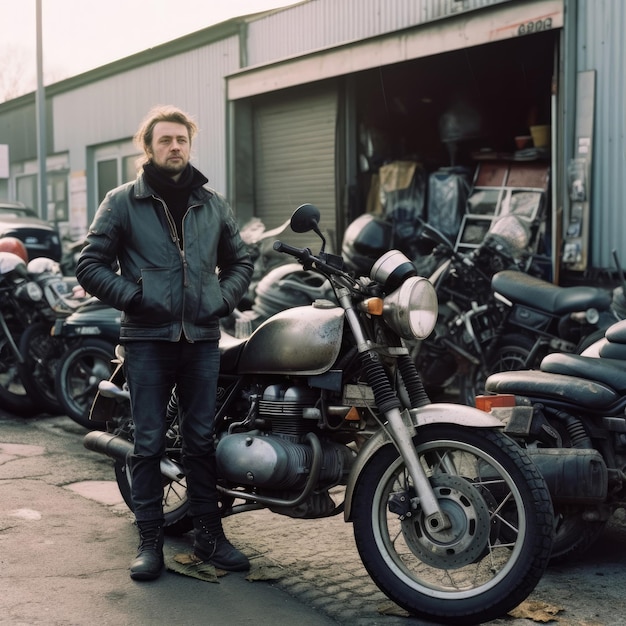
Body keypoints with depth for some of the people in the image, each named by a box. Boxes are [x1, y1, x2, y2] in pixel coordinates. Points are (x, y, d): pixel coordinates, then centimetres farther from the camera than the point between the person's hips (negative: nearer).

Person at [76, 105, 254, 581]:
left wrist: (224, 298, 4)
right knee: (149, 443, 2)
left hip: (202, 337, 3)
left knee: (201, 440, 9)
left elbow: (240, 261, 21)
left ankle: (209, 533, 19)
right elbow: (90, 264, 0)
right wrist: (132, 297, -10)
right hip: (148, 340, -3)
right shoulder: (122, 202, 1)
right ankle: (150, 539, 11)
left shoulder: (212, 203, 11)